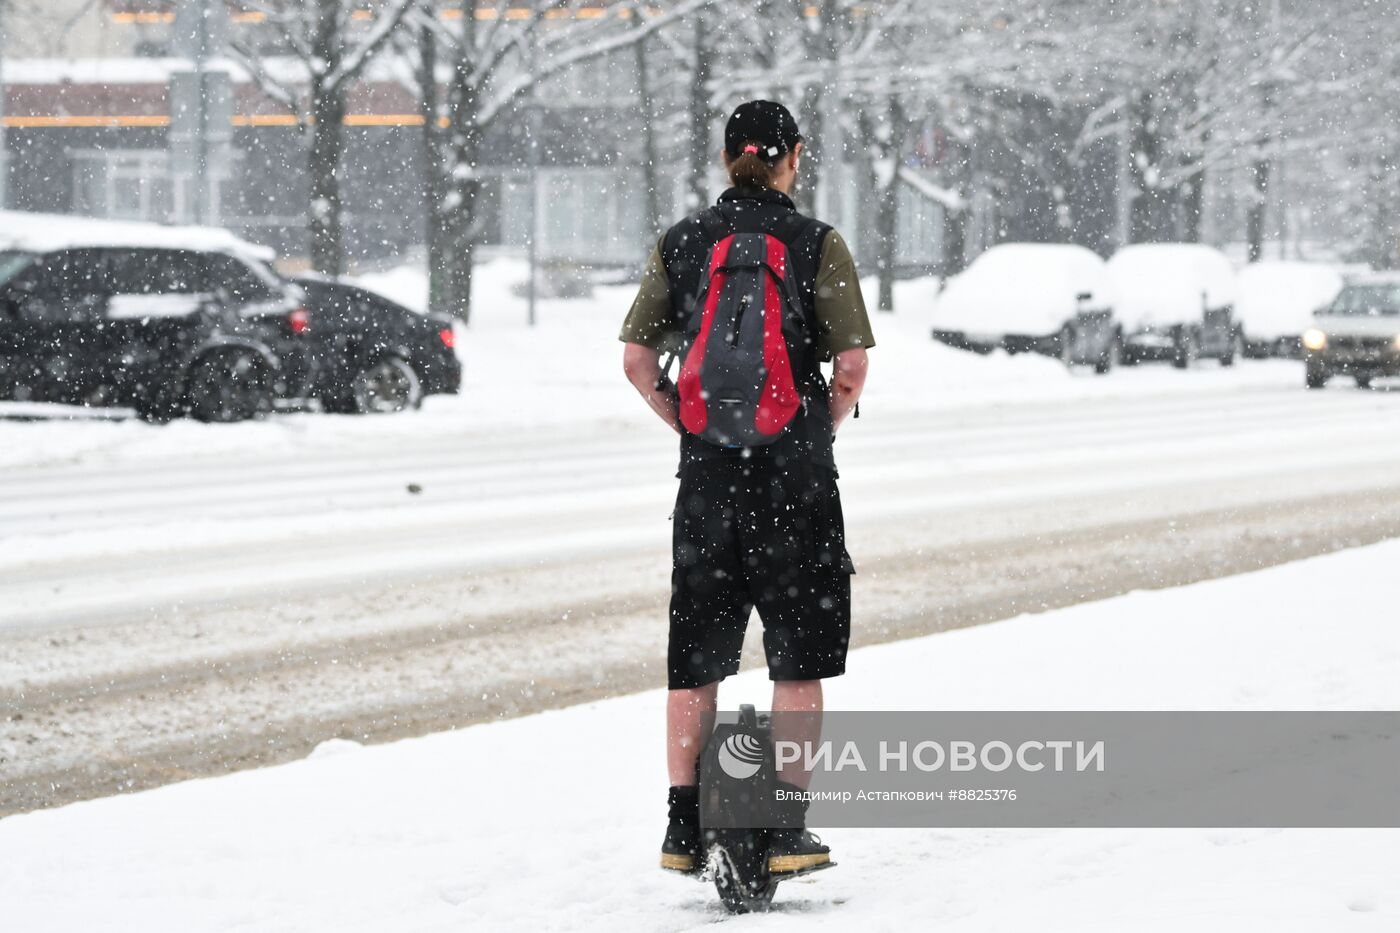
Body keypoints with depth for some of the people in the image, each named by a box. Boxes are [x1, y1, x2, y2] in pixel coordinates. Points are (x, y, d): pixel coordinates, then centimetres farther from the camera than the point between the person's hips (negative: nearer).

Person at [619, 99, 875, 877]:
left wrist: (688, 425, 12)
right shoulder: (817, 245, -5)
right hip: (796, 474, -3)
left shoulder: (679, 244, 4)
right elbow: (852, 363, -9)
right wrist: (822, 430, 7)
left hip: (706, 471, 3)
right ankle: (786, 828, 2)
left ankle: (684, 827, 13)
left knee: (695, 659, 10)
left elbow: (637, 361, 1)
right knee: (797, 655, 4)